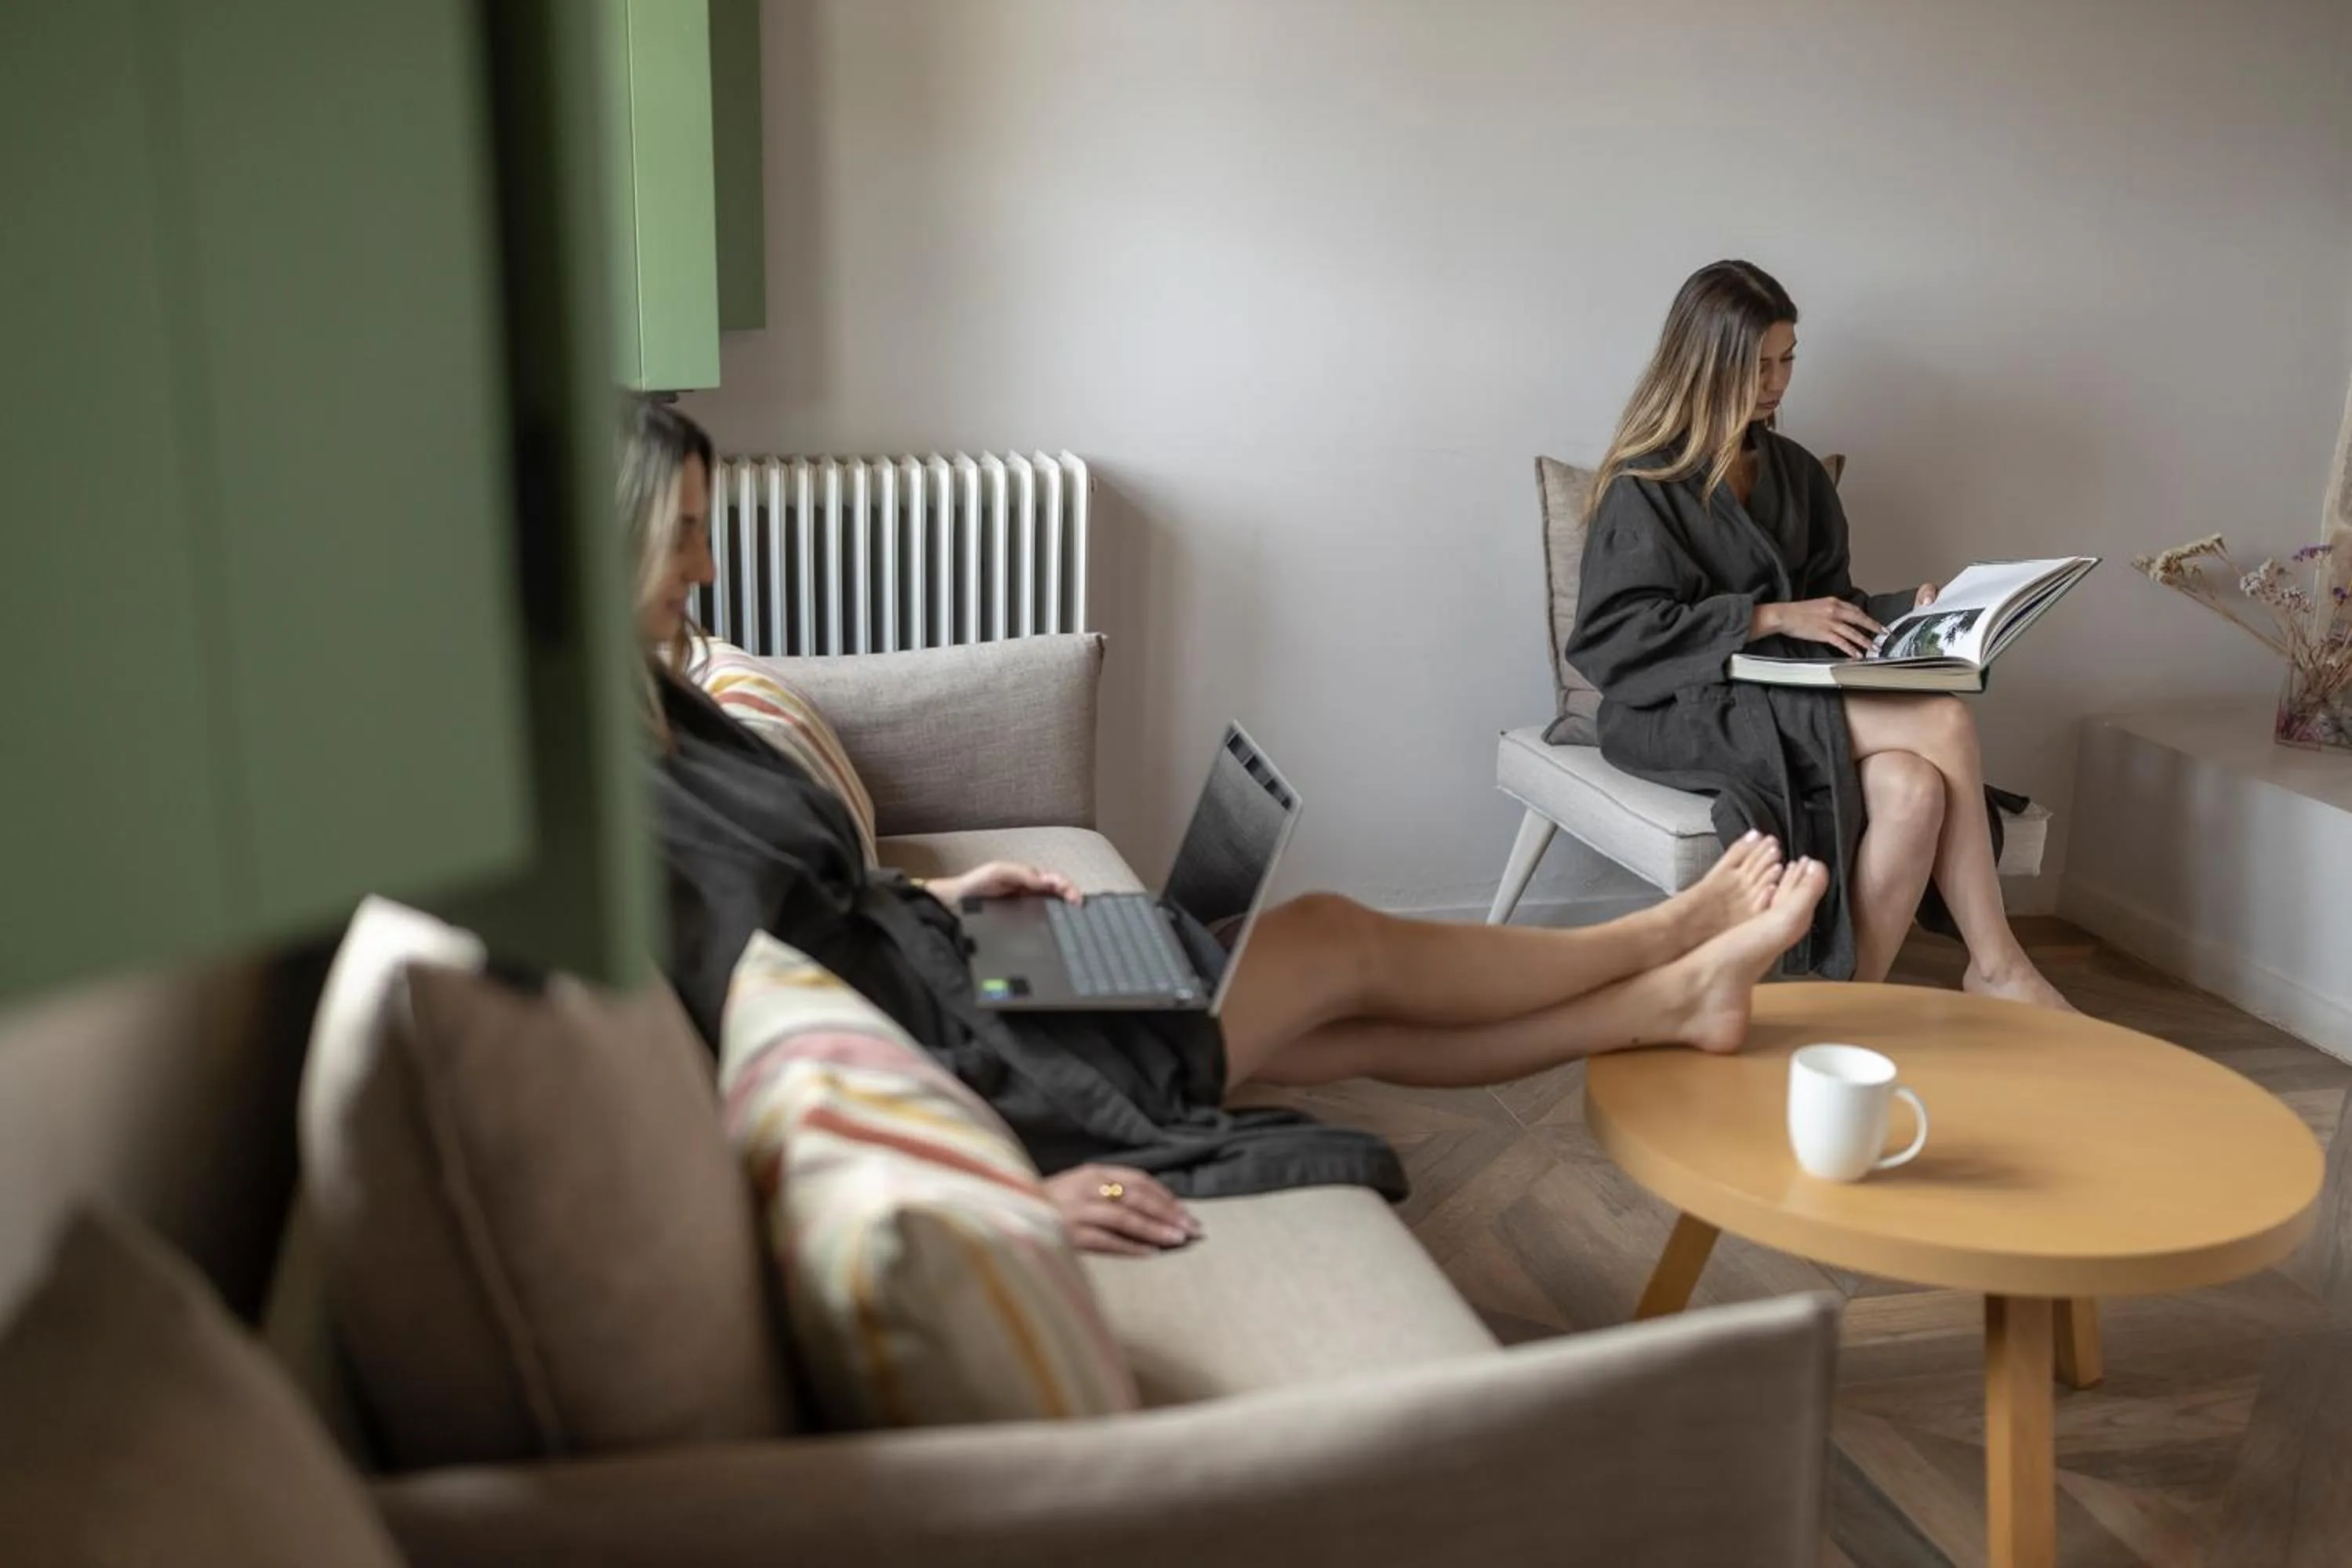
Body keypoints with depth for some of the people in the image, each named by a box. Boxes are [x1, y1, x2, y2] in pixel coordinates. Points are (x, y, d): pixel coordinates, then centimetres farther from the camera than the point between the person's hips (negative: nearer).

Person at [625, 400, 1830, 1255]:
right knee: (1344, 942, 4)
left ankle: (1677, 998, 29)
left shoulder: (648, 712, 2)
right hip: (956, 1077, -9)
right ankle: (1674, 938, 27)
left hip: (934, 974, 9)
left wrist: (924, 898, 9)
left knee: (1356, 1030, 13)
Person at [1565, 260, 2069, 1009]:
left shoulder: (1795, 471, 18)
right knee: (1943, 726, -26)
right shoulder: (1646, 483, -2)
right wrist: (1771, 617, -17)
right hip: (1685, 708, -6)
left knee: (1911, 788, -29)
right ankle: (1996, 962, -14)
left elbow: (1830, 596, 21)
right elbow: (1614, 635, -12)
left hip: (1790, 697, 6)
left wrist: (1906, 610, -1)